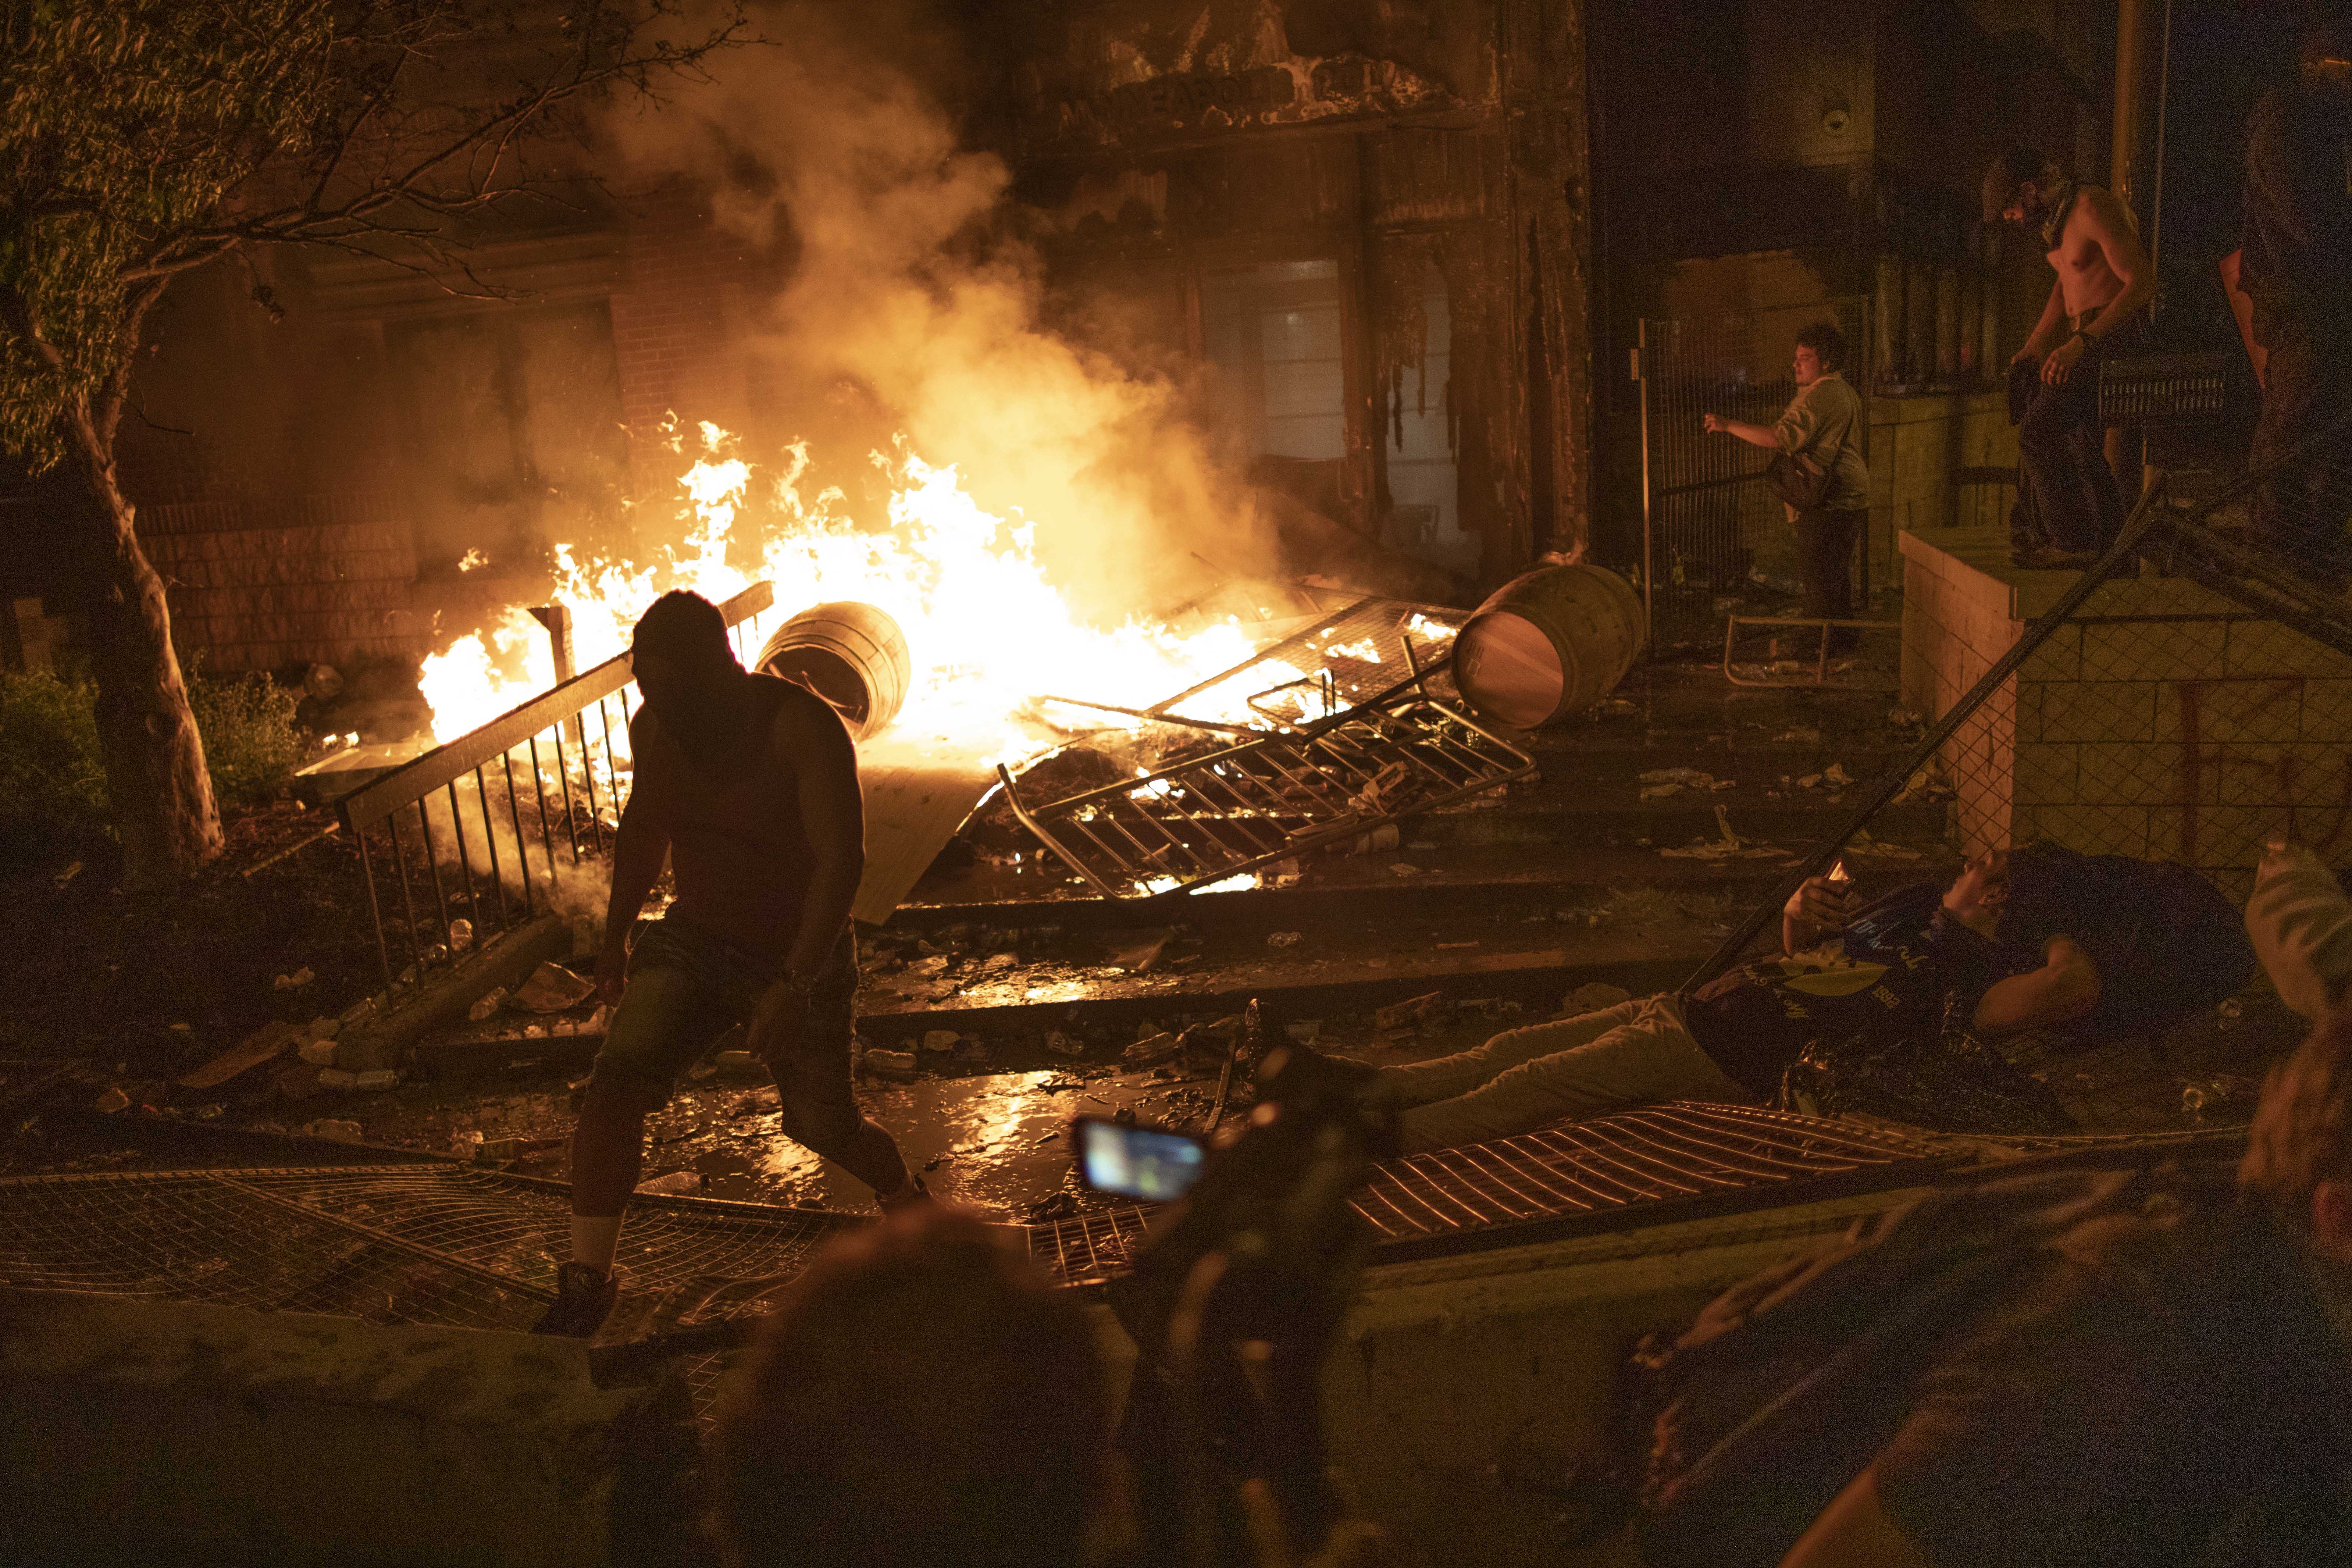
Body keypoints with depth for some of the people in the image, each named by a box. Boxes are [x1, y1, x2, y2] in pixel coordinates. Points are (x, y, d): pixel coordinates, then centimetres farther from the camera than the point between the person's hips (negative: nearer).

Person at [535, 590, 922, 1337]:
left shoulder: (800, 725, -24)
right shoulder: (653, 727, -5)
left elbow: (842, 857, -29)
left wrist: (796, 984, -36)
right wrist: (616, 935, 20)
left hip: (799, 960, -4)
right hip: (693, 943, 4)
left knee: (826, 1126, 11)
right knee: (615, 1081, -17)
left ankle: (908, 1200, 45)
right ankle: (586, 1284, -4)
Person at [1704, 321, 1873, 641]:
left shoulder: (1819, 396, -19)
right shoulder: (1847, 393, 16)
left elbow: (1780, 438, -29)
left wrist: (1729, 426, -25)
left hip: (1828, 503, -11)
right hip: (1852, 498, 11)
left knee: (1817, 575, -6)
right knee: (1839, 573, 18)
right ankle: (1843, 638, 27)